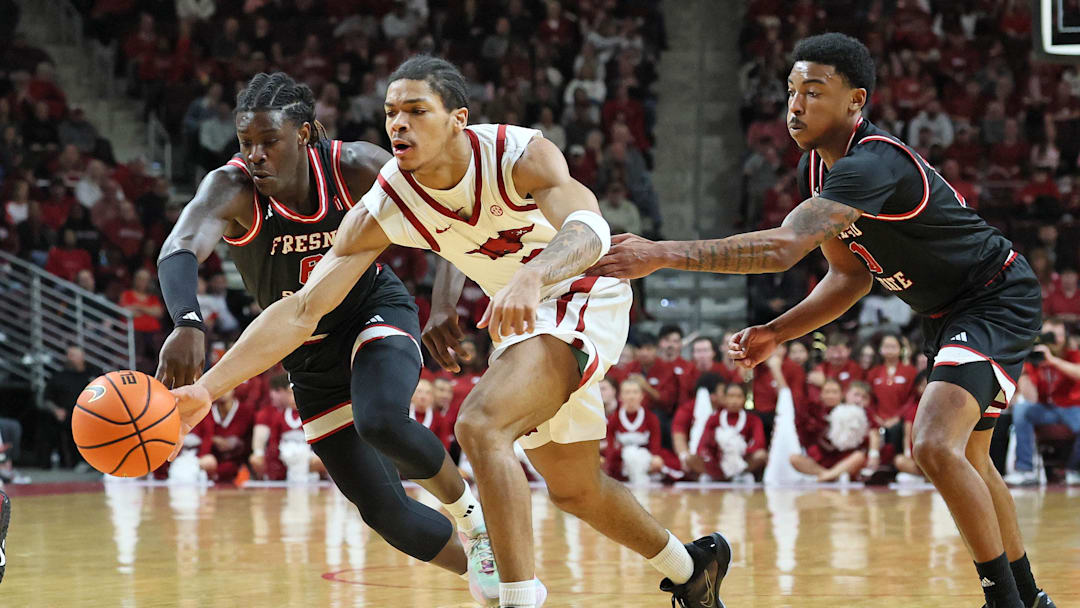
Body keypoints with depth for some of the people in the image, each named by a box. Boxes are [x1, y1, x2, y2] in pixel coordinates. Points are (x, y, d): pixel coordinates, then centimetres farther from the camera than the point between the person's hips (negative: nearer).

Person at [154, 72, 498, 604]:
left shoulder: (357, 169, -22)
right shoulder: (231, 190, -26)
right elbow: (179, 252, -46)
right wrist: (187, 322, -67)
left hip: (377, 312, -2)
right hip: (309, 354, 2)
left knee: (380, 420, -35)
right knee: (384, 510, -2)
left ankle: (468, 512, -7)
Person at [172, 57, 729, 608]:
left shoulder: (521, 155, -28)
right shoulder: (381, 209, -17)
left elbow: (589, 230, -45)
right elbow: (302, 310, -18)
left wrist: (531, 277, -67)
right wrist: (208, 387, -29)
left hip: (584, 298, -7)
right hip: (520, 315, 7)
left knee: (479, 425, -29)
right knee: (573, 489, 20)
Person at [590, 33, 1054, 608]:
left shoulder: (873, 163, -32)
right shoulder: (814, 167, -1)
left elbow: (783, 247, -45)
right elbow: (850, 273, 10)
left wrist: (662, 254, -48)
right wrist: (777, 331, -4)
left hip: (997, 299, -10)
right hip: (945, 312, 11)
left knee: (937, 447, -27)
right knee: (967, 461, 22)